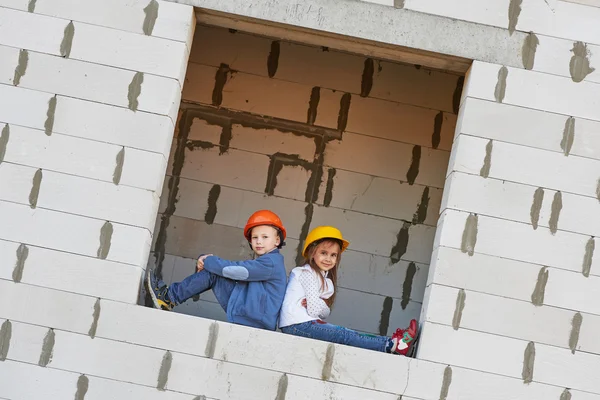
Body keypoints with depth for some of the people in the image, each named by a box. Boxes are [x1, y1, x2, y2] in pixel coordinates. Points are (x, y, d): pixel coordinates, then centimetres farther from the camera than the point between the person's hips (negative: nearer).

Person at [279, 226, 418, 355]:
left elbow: (324, 313, 11)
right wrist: (323, 306, 4)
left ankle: (392, 342, -18)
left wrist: (321, 306, -8)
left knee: (347, 334, -7)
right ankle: (392, 345, -24)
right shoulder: (307, 273, -8)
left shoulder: (325, 279, 21)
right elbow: (314, 310, -16)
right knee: (344, 335, -16)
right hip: (297, 325, -8)